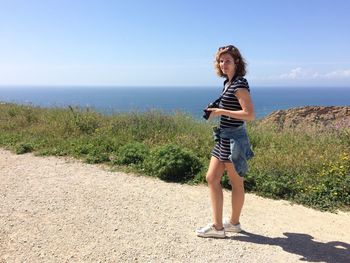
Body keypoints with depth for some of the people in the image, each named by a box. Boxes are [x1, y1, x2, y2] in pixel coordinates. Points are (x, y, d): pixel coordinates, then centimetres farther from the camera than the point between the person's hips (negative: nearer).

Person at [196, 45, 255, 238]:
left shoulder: (239, 84, -14)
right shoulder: (228, 82, 14)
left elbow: (250, 114, -21)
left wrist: (221, 111, -19)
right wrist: (215, 110, 10)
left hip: (234, 139, -10)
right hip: (223, 137, 10)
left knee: (236, 183, 7)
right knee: (212, 178, 10)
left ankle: (234, 223, 25)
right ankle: (217, 226, 21)